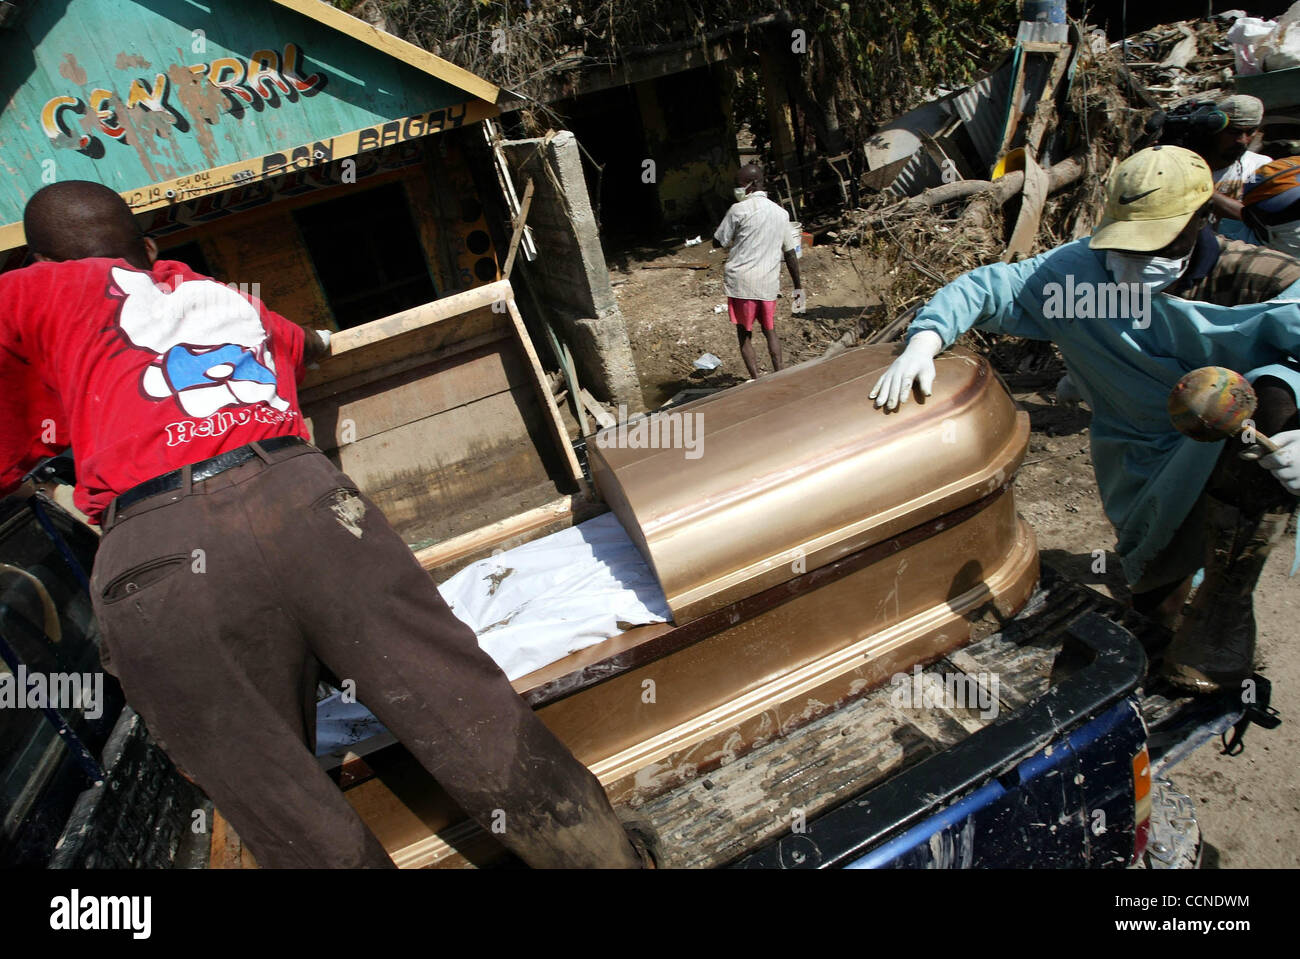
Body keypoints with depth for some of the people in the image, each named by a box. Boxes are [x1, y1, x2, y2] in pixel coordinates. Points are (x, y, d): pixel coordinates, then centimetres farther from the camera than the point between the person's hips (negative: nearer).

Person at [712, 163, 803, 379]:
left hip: (741, 280, -4)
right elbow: (790, 253, 12)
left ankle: (756, 380, 2)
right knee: (770, 330, 19)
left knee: (744, 334, 6)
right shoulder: (780, 212, 9)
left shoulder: (739, 210, -7)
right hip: (768, 282, 5)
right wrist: (798, 285, 17)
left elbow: (718, 242, -1)